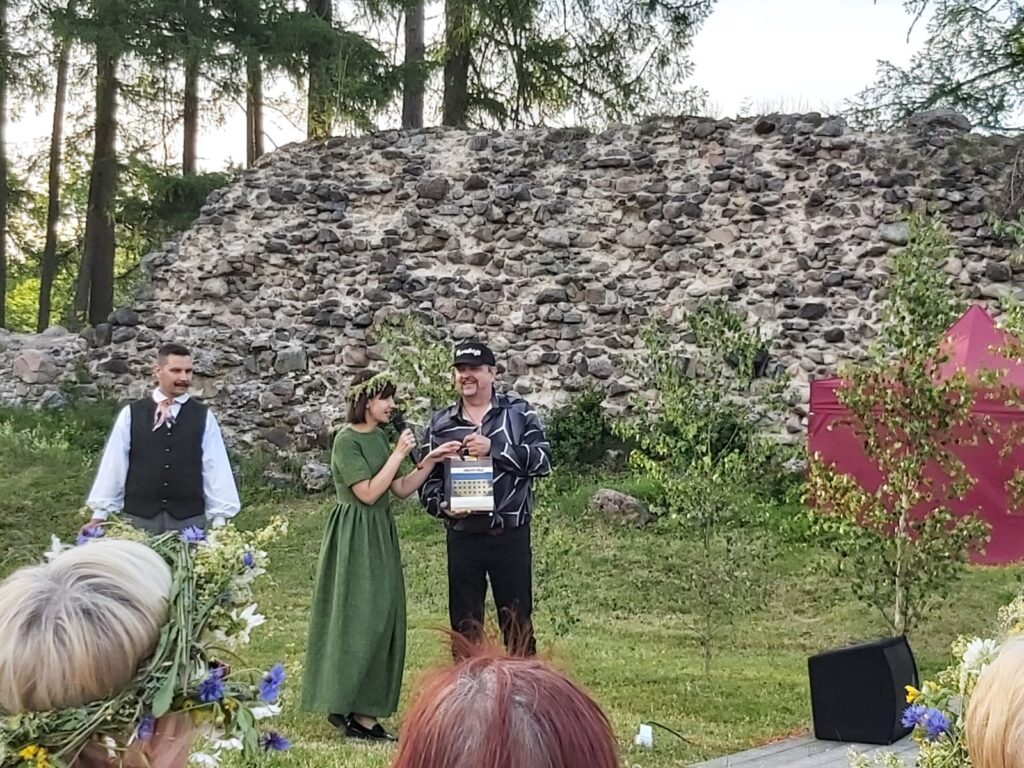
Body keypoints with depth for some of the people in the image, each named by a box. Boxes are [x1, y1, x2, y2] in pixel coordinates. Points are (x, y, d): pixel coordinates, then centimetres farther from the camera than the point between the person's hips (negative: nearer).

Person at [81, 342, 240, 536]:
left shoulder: (204, 417, 3)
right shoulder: (131, 414, 2)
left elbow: (216, 467, 1)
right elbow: (114, 463, 3)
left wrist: (219, 519, -3)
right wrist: (99, 514, 3)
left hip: (189, 519, 0)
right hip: (139, 517, 0)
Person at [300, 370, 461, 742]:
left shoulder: (380, 437, 12)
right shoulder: (347, 440, -13)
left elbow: (401, 489, 12)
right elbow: (368, 492, -19)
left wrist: (430, 461, 2)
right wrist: (399, 454, -16)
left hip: (380, 537, 8)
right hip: (354, 538, -8)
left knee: (382, 620, 7)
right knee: (356, 618, -5)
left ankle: (365, 711, 12)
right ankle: (342, 706, 5)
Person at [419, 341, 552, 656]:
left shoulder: (519, 413, 0)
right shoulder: (440, 424, 7)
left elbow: (542, 460, -12)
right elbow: (427, 478, 10)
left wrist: (494, 447, -22)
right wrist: (442, 506, -10)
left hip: (511, 536, -2)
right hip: (463, 538, 2)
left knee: (517, 622, 6)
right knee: (464, 623, 10)